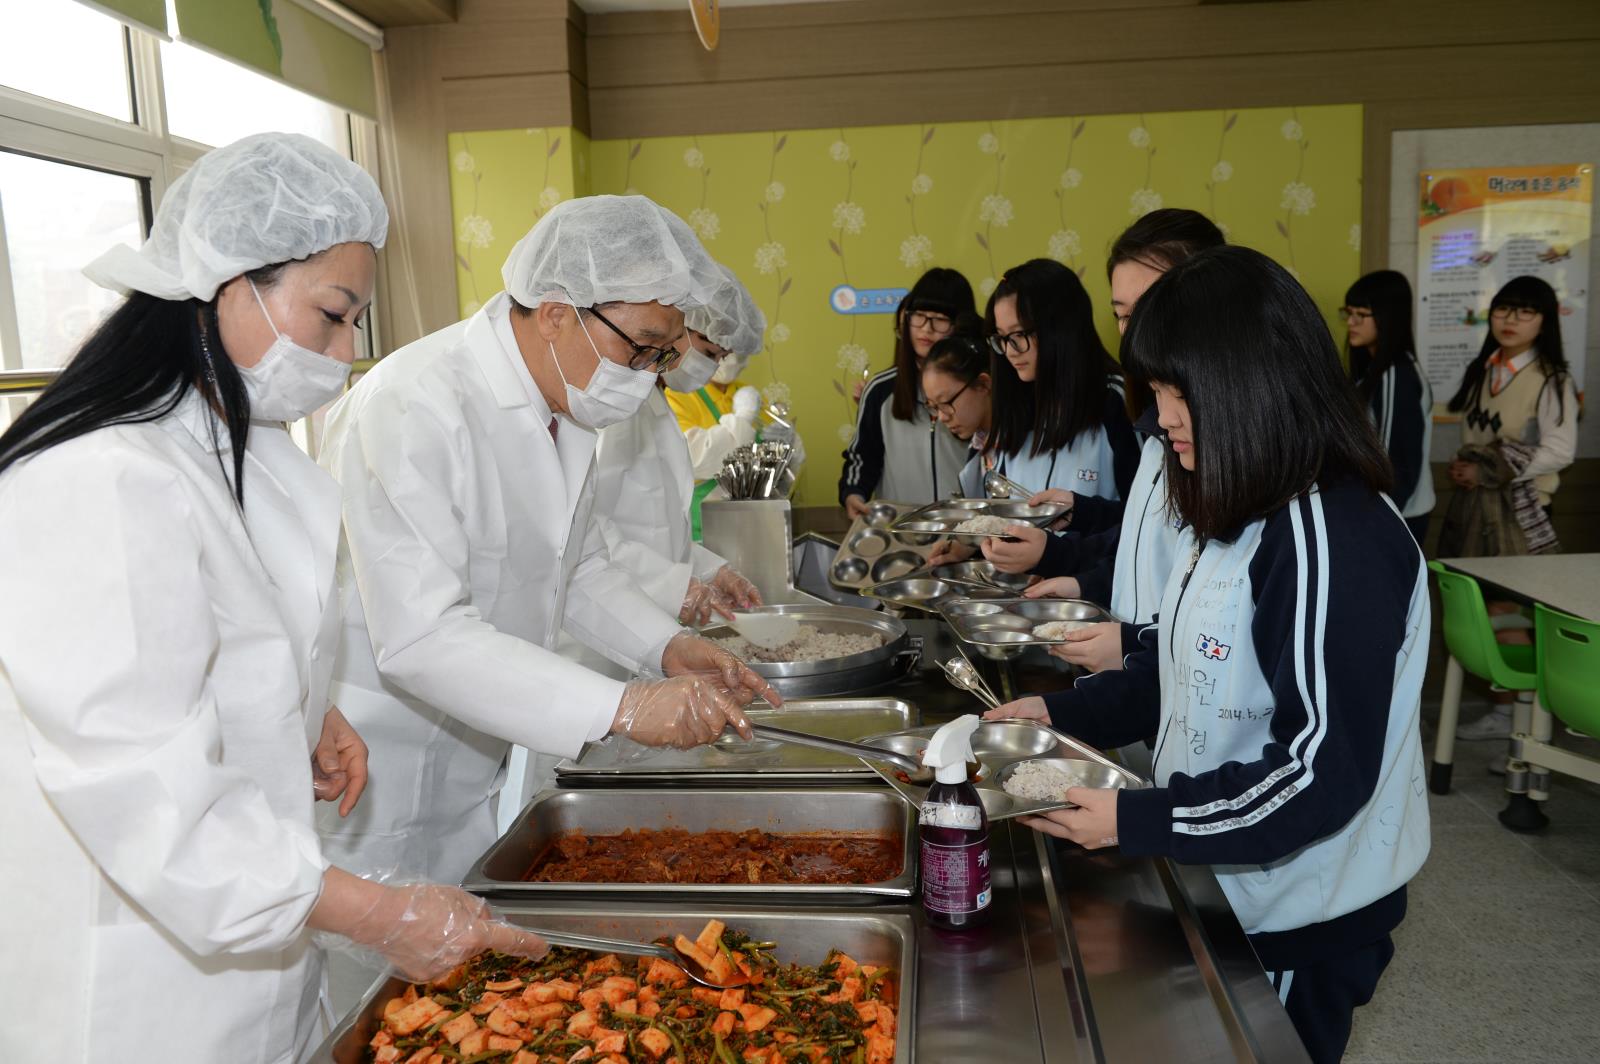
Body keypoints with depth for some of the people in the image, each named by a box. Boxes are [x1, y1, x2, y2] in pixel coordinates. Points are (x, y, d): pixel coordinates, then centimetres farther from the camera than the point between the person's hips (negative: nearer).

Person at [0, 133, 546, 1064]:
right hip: (139, 979, -8)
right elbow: (144, 792, -29)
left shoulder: (245, 448, 5)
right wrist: (381, 916, -27)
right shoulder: (102, 484, -27)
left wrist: (309, 713, 1)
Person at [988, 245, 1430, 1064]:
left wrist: (1135, 823, -23)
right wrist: (1060, 714, 1)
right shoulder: (1238, 518, 4)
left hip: (1300, 926, -8)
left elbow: (1324, 771, -26)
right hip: (1220, 887, 8)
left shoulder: (1336, 539, -25)